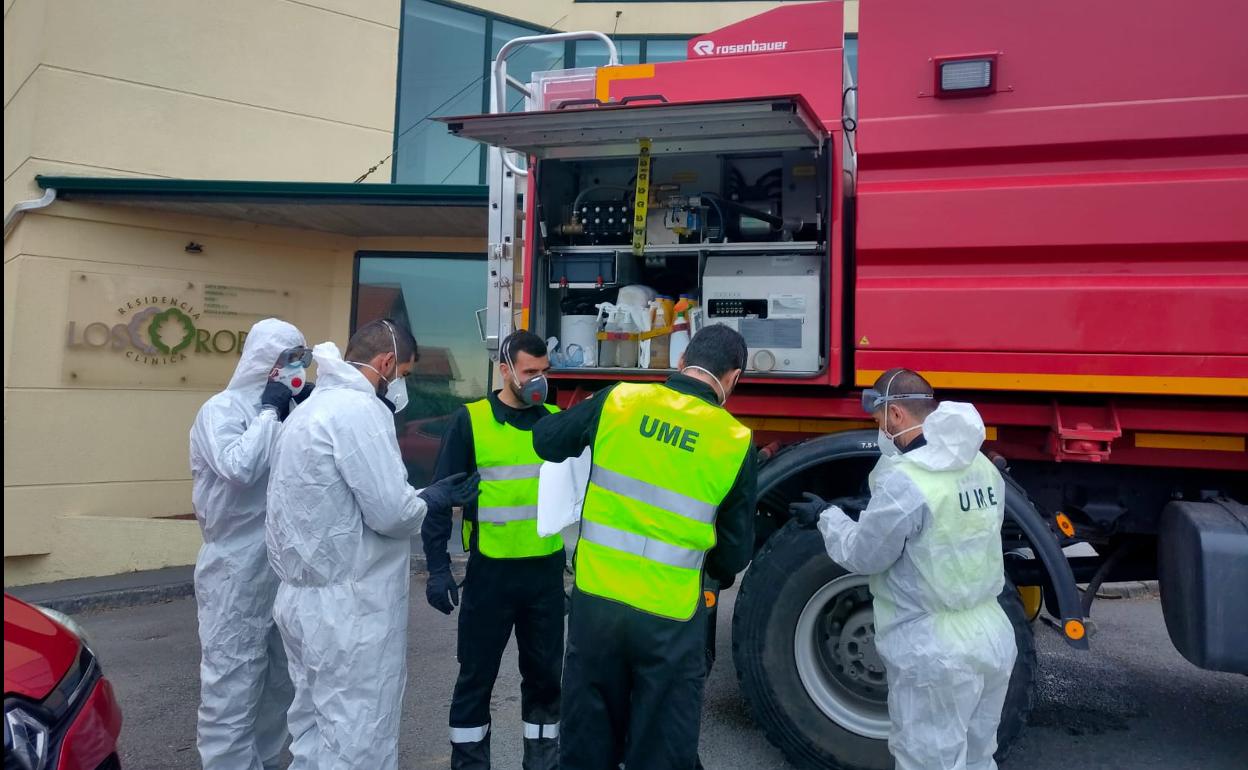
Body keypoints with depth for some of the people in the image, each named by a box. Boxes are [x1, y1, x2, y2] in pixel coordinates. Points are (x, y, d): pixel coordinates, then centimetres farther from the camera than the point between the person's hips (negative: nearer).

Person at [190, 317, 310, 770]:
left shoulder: (285, 408, 10)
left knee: (281, 679, 17)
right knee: (232, 683, -2)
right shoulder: (222, 409, -10)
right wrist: (269, 412, -16)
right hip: (237, 570, -7)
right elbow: (238, 468, -26)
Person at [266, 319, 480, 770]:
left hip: (305, 596, 10)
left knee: (316, 728, 19)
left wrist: (419, 497, 10)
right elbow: (390, 512, -21)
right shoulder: (360, 409, -17)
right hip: (351, 607, -10)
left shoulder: (312, 408, 14)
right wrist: (431, 501, -1)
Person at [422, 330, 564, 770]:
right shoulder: (470, 421, -6)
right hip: (491, 571, -3)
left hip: (547, 572, 3)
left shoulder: (558, 422, 4)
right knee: (476, 676, 9)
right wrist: (438, 567, -11)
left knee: (545, 673, 15)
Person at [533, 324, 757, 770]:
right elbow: (735, 552, 2)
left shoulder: (619, 400, -4)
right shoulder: (736, 441, -7)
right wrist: (720, 572, 24)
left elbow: (546, 441, 12)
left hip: (596, 599, 2)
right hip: (668, 618, -2)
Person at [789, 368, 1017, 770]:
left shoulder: (904, 480, -21)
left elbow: (862, 555, -12)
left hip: (935, 654, -8)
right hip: (993, 640, 8)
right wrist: (874, 512, 19)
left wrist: (827, 518, 5)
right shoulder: (984, 468, 4)